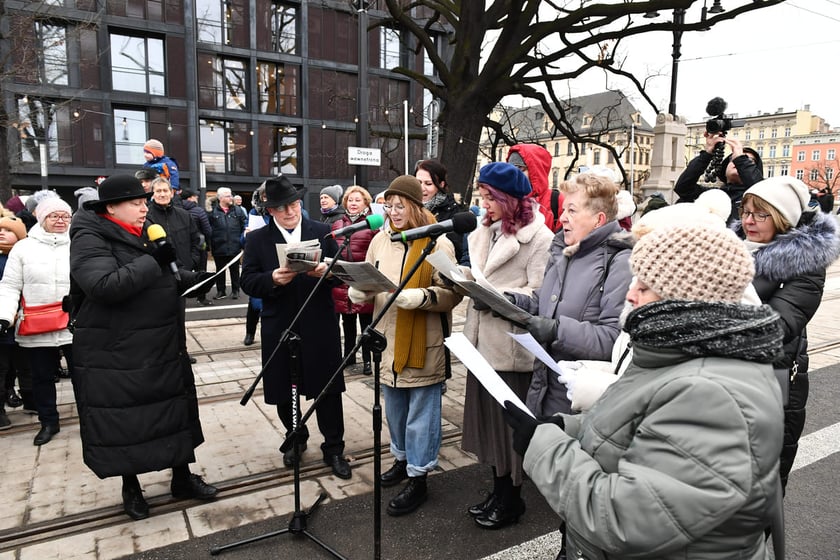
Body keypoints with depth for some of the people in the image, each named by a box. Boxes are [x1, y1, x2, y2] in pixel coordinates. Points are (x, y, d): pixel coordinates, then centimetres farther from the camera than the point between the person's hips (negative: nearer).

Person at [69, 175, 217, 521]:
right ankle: (131, 488, 28)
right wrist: (153, 260, -25)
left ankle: (182, 478, 29)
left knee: (176, 411, 13)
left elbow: (164, 281, 20)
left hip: (163, 347, 7)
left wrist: (194, 279, 2)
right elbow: (105, 286, -28)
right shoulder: (90, 239, -12)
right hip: (116, 356, -7)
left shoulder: (144, 235, 12)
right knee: (123, 422, 7)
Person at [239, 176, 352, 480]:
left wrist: (327, 271, -19)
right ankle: (296, 438, 37)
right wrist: (272, 279, -21)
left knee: (328, 389, 5)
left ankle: (333, 448, 21)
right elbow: (247, 282, -2)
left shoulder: (323, 232, 4)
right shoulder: (257, 239, 3)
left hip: (320, 325, 0)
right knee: (284, 390, 12)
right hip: (279, 327, 1)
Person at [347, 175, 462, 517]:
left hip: (424, 345, -6)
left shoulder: (438, 243, -11)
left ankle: (418, 478, 21)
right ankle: (403, 459, 43)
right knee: (395, 409, 22)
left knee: (421, 415, 6)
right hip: (388, 342, 6)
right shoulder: (380, 240, 7)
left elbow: (452, 293, -15)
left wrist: (420, 297, -31)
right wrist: (358, 291, -8)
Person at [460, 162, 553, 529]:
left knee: (508, 421, 5)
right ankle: (498, 490, 34)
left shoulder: (539, 237, -11)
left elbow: (538, 295, -17)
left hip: (511, 343, -8)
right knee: (489, 415, 16)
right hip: (483, 339, 8)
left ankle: (511, 499, 24)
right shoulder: (489, 231, 14)